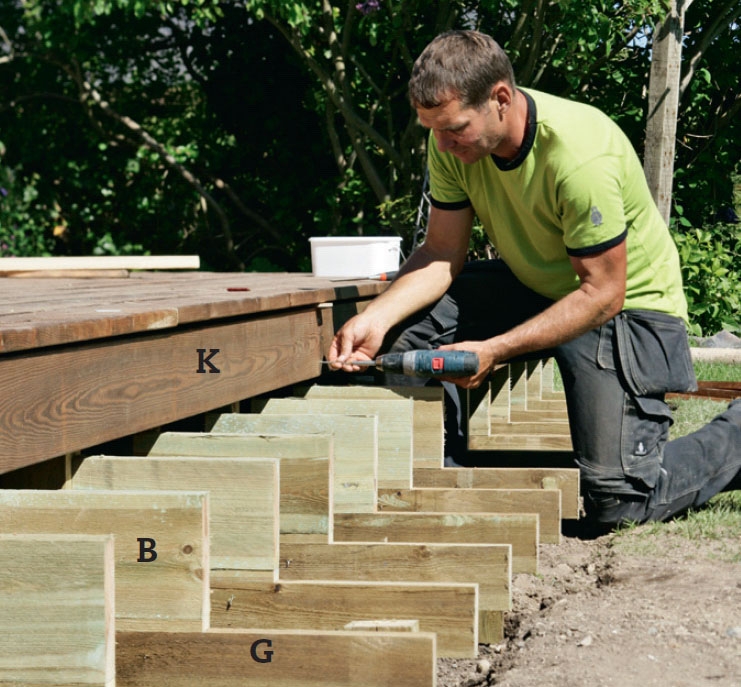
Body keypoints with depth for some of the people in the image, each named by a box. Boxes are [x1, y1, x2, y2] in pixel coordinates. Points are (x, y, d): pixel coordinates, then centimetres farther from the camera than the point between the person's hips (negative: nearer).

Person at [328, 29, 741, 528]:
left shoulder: (583, 157, -33)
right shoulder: (452, 140, -13)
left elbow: (602, 294, -28)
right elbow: (443, 254, -8)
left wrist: (494, 350, -34)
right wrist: (376, 317, -26)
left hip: (628, 304, -6)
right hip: (536, 285, 6)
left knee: (617, 502, -12)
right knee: (411, 321, -15)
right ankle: (447, 472, 3)